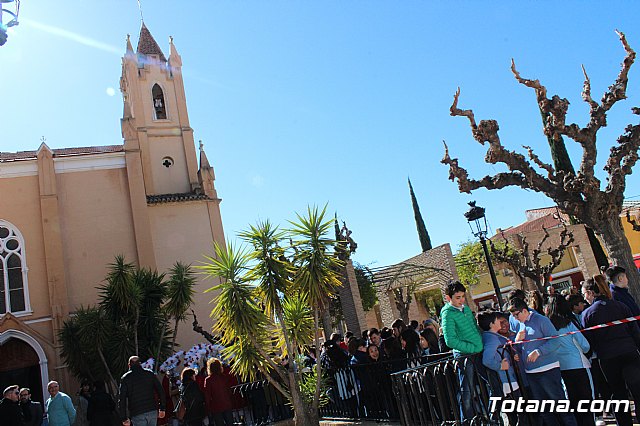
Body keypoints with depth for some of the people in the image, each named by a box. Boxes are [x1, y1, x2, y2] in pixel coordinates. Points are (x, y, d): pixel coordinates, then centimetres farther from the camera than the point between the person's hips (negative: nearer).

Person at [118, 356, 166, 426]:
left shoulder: (125, 378, 3)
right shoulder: (150, 374, 8)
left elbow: (121, 399, -2)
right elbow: (161, 391, 5)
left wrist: (124, 418, 2)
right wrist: (162, 408, 11)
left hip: (137, 415, -2)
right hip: (153, 412, 2)